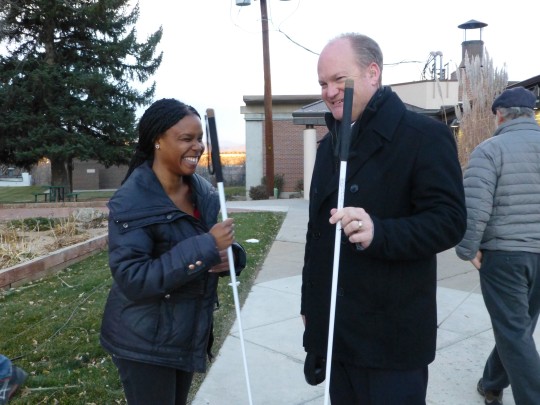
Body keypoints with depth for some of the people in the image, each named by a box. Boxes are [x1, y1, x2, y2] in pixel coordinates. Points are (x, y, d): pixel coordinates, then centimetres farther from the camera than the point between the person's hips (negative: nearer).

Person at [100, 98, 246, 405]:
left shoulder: (203, 190, -2)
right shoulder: (131, 203, -23)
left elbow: (214, 248, 8)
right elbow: (131, 279, -29)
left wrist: (228, 255, -17)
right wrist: (206, 247, -33)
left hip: (190, 331, 7)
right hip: (145, 342, -6)